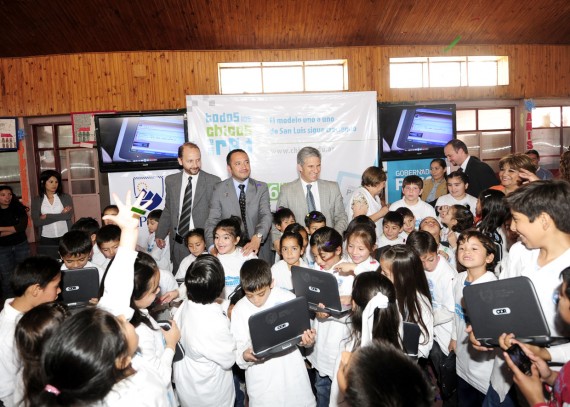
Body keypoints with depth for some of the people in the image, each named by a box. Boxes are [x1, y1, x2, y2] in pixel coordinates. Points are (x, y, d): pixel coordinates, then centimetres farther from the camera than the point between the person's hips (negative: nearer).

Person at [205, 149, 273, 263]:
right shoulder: (219, 189, -2)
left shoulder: (261, 188, 0)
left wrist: (257, 238, -32)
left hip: (258, 251, 1)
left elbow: (266, 216, -12)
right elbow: (212, 221, -8)